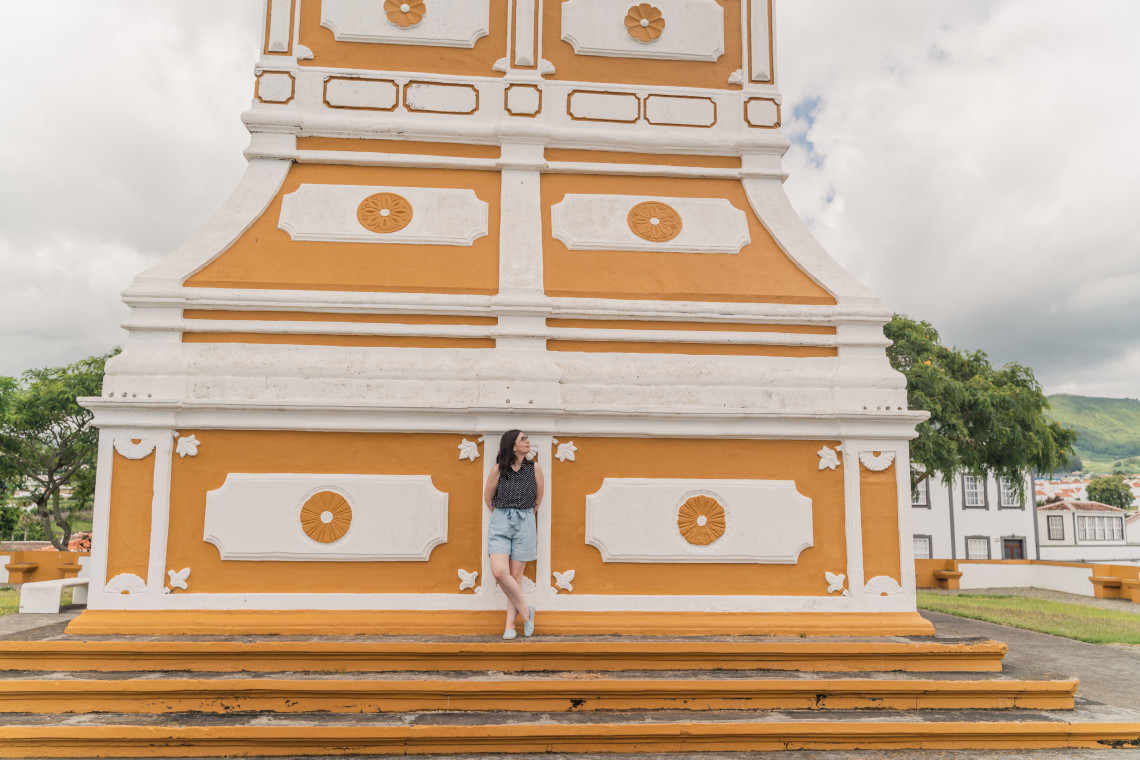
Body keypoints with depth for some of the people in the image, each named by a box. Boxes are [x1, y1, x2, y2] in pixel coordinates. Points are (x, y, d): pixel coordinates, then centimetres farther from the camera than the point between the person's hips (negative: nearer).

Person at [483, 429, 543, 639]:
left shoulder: (534, 468, 0)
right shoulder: (498, 469, -3)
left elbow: (538, 498, 12)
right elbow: (488, 498, 10)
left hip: (525, 523, 0)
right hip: (500, 522, 0)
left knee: (516, 575, 2)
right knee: (499, 572, -14)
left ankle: (510, 625, 10)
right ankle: (525, 610, 7)